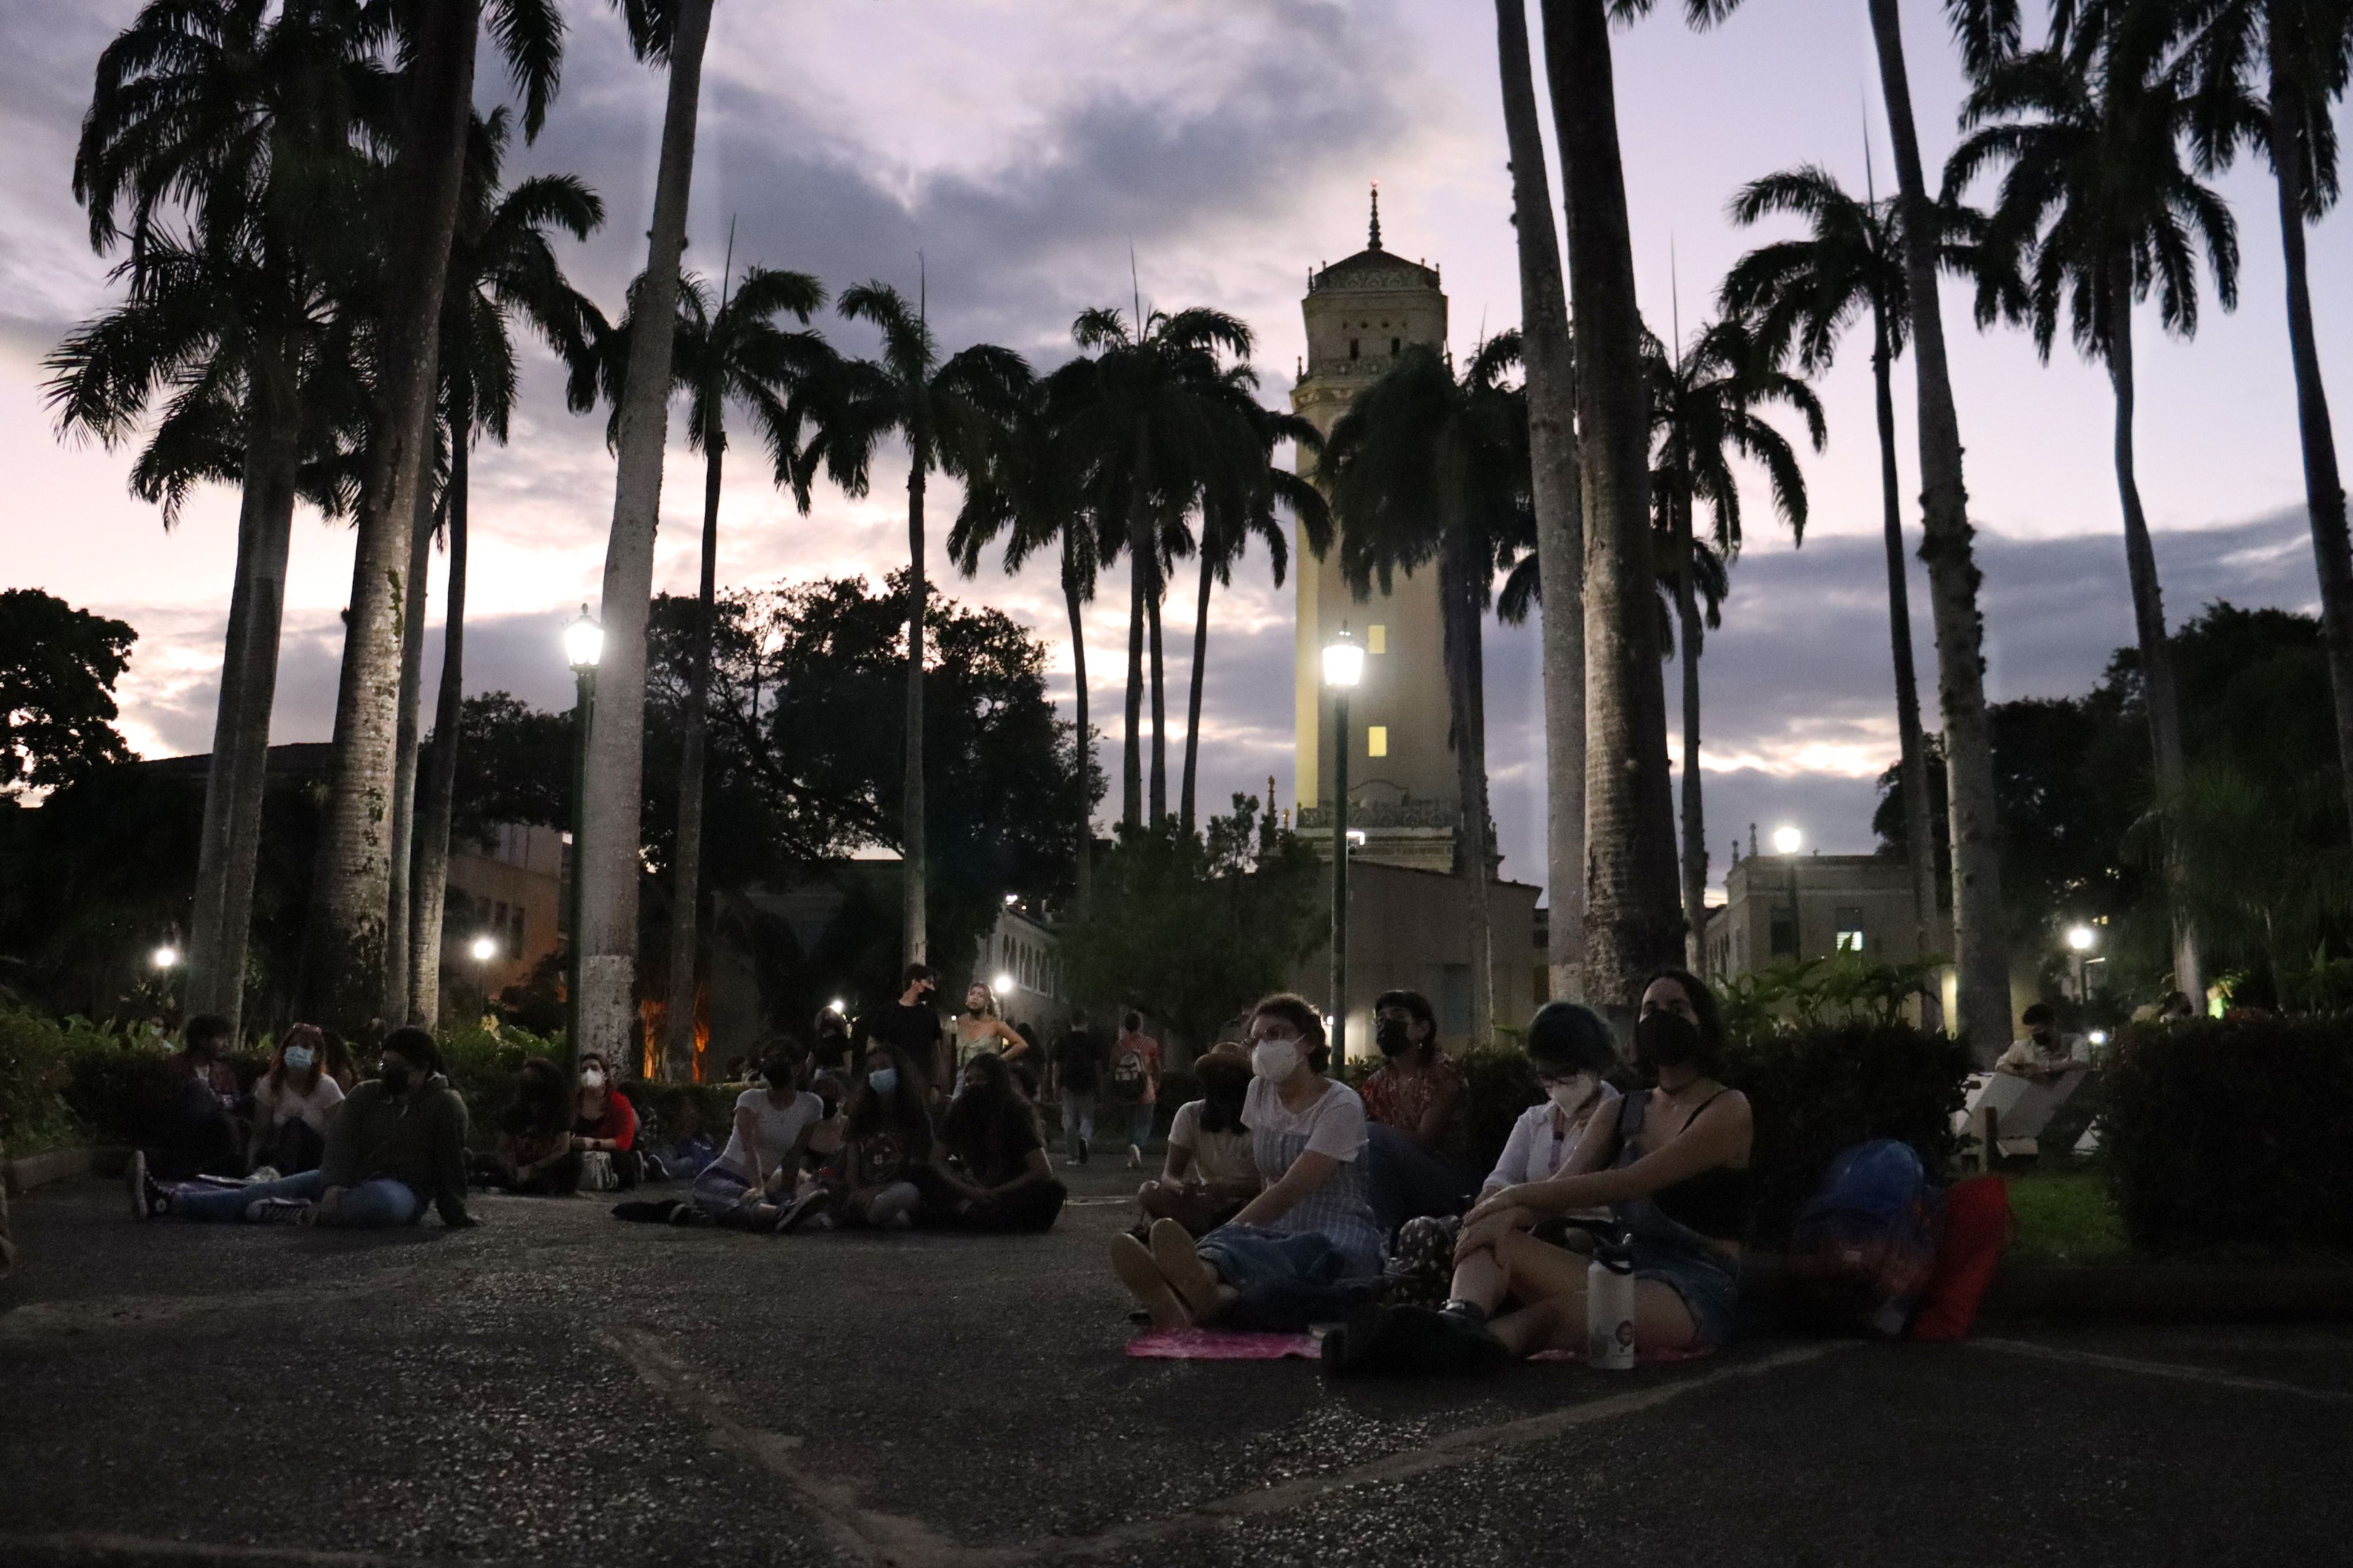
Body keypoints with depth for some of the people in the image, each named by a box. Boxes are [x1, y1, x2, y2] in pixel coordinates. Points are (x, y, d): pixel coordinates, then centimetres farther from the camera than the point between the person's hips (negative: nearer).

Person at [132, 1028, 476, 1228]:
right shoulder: (366, 1094, 7)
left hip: (401, 1190, -6)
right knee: (267, 1190, -6)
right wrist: (335, 1184, -24)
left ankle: (303, 1215, -32)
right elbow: (342, 1139, -7)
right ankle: (168, 1200, -15)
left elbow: (451, 1161, -10)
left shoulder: (445, 1104, -8)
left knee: (385, 1203, -42)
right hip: (351, 1177, 6)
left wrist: (456, 1213, -16)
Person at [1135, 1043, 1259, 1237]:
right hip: (1205, 1206, 2)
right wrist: (1179, 1186, -33)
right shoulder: (1190, 1114, -4)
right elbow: (1169, 1175, -8)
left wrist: (1230, 1188, -36)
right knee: (1148, 1193, -23)